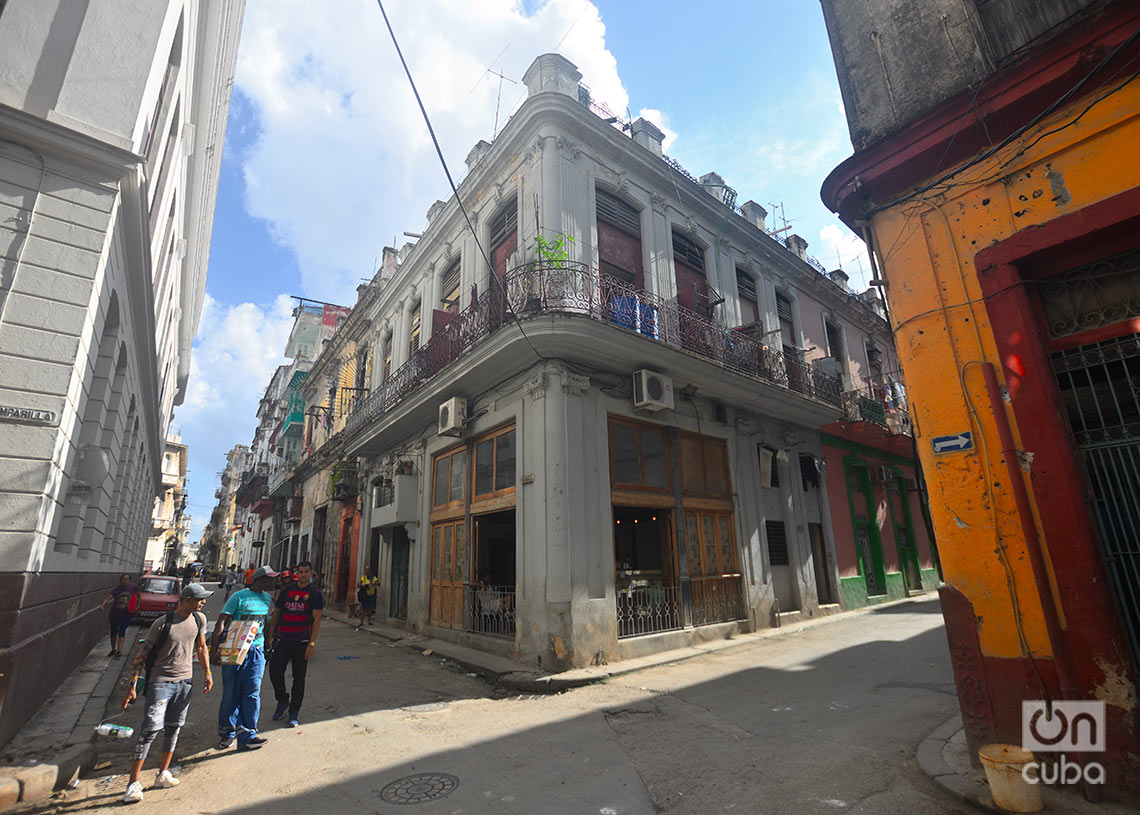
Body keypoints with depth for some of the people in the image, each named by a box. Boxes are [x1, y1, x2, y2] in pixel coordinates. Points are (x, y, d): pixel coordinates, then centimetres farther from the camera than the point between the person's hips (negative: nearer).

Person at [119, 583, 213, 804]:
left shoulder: (199, 619, 2)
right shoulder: (163, 623, -14)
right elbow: (143, 653, -7)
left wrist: (208, 673, 14)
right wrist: (132, 685, -10)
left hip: (185, 681, 5)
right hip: (161, 681, -4)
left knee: (173, 728, 11)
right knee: (150, 730, -6)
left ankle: (163, 775, 25)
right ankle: (133, 783, 7)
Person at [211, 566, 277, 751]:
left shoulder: (267, 598, 10)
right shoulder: (239, 597, -10)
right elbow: (221, 622, -12)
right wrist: (214, 649, -18)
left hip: (256, 651, 5)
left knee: (253, 692, -1)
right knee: (231, 693, 5)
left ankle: (247, 736, 5)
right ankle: (226, 732, 24)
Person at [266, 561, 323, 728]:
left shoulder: (314, 593, -4)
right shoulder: (287, 589, 7)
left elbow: (317, 619, -8)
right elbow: (277, 612, 14)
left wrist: (312, 643, -13)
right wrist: (271, 636, 8)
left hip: (302, 642, -3)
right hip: (283, 639, 3)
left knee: (299, 678, 4)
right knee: (275, 671, -1)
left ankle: (294, 712, 20)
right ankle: (283, 701, 26)